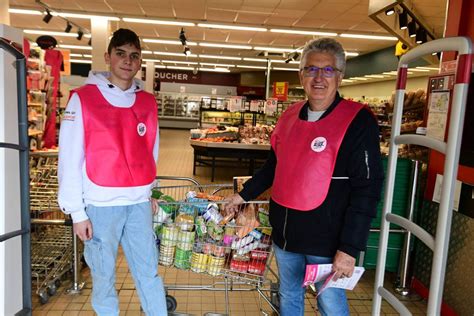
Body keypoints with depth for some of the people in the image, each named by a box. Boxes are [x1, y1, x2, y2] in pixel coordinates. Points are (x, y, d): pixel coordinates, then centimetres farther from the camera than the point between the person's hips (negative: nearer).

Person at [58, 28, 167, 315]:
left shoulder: (148, 102, 6)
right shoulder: (83, 99, -5)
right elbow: (70, 160, -6)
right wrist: (77, 211, -7)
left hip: (140, 203, 3)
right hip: (100, 205, -3)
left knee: (150, 272, 12)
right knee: (104, 277, 10)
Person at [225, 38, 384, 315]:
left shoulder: (358, 121, -13)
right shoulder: (290, 116, 4)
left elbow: (366, 189, -15)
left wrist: (350, 249, -17)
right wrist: (244, 195, 17)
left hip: (327, 240, -5)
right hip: (284, 233, 6)